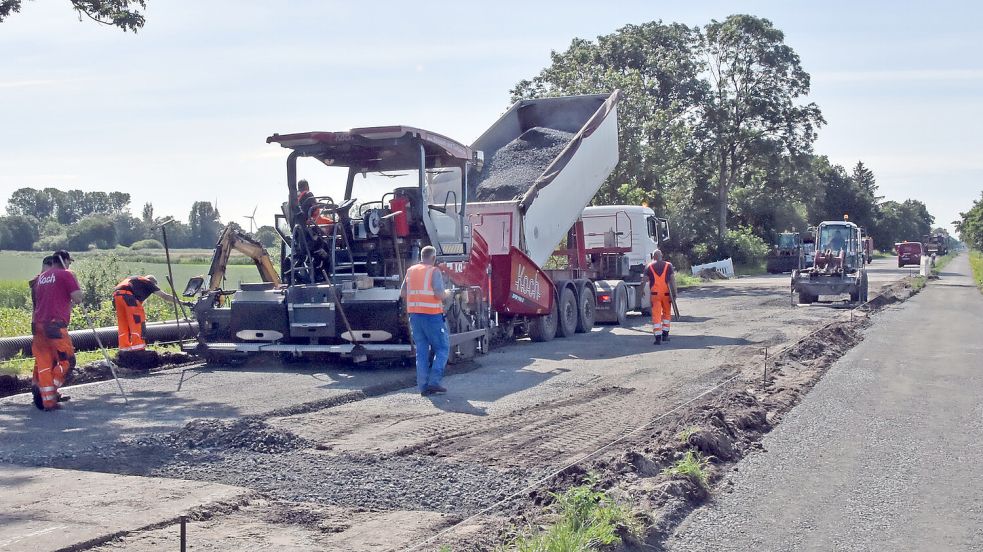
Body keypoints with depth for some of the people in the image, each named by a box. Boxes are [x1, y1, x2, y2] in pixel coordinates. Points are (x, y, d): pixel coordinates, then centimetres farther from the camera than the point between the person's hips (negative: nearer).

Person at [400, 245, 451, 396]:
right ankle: (434, 382, -4)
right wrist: (447, 293, 3)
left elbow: (403, 293, 12)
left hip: (414, 315, 6)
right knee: (442, 348, 6)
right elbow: (440, 294, -18)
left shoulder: (411, 271, 10)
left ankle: (423, 386, 7)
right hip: (432, 315, -6)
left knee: (421, 351, 10)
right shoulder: (434, 272, -9)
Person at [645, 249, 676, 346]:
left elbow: (645, 279, -1)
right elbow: (672, 279, -3)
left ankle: (658, 337, -10)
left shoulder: (649, 267, 4)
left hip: (655, 293, -1)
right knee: (666, 313, 18)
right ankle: (665, 334, 16)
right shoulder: (668, 265, 4)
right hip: (666, 293, 1)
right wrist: (674, 292, -4)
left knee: (656, 315, -1)